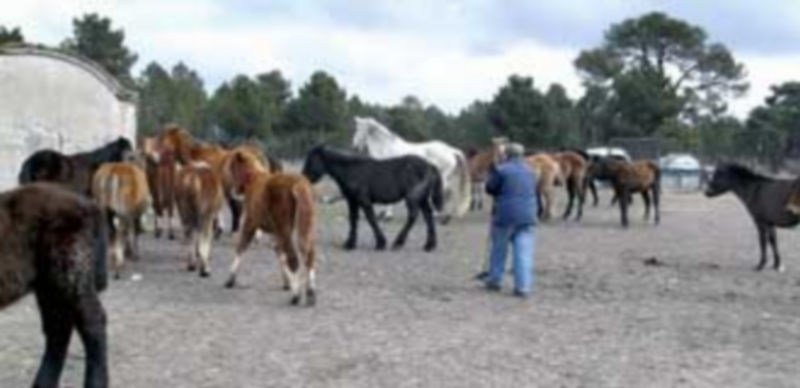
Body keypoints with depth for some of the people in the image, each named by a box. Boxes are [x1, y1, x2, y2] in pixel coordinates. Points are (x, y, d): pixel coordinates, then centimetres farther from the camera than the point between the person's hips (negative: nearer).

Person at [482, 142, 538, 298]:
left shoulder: (502, 170, -8)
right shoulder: (530, 172, 10)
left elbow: (490, 188, -1)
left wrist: (492, 174, 15)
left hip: (505, 215, -3)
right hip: (526, 215, 3)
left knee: (499, 248, 12)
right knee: (524, 251, 0)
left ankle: (495, 280, 23)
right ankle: (523, 286, -4)